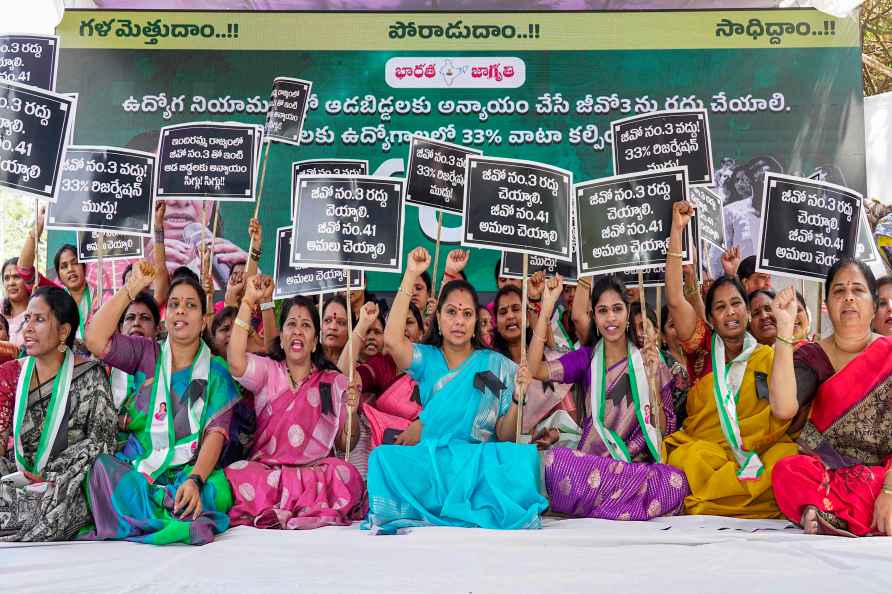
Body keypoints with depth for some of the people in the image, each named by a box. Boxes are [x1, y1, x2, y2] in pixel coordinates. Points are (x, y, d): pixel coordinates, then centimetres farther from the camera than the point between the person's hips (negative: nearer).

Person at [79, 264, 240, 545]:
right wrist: (133, 286, -2)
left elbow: (215, 433, -6)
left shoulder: (216, 372, 6)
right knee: (103, 467, -31)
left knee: (216, 491, -33)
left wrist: (195, 480, -26)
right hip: (132, 472, 1)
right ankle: (182, 523, -22)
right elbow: (95, 340, -8)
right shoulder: (146, 355, 10)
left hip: (189, 472, 0)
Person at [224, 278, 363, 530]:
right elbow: (236, 362, -13)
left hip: (317, 471, 0)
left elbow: (346, 444, 11)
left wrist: (352, 413, -11)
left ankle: (270, 512, -22)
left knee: (347, 475, -31)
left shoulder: (335, 381, 11)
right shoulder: (267, 371, 11)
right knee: (236, 474, -30)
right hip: (266, 469, 0)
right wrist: (248, 301, -10)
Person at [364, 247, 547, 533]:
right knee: (383, 457, -29)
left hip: (480, 462, 0)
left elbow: (505, 437, 6)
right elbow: (392, 340, -11)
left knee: (524, 455, -31)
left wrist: (517, 398, -13)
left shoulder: (498, 365, 11)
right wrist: (411, 275, -9)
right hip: (429, 460, 0)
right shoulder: (427, 359, 12)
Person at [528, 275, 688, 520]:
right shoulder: (585, 358, 8)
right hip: (589, 462, -1)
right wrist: (547, 307, -13)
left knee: (675, 482, -32)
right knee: (556, 460, -34)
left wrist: (653, 379, -11)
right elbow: (535, 369, -11)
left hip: (638, 464, 1)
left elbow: (664, 428, 2)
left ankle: (592, 505, -12)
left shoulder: (649, 362, 7)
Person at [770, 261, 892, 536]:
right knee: (787, 472, -33)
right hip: (826, 471, 1)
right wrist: (785, 327, -16)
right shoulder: (811, 356, 6)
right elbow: (783, 408, -14)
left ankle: (824, 513, -13)